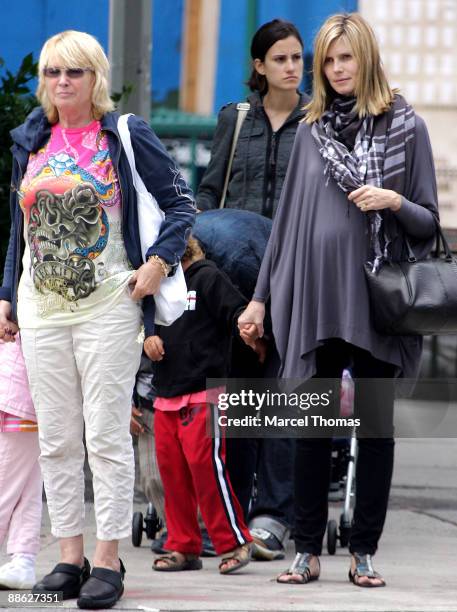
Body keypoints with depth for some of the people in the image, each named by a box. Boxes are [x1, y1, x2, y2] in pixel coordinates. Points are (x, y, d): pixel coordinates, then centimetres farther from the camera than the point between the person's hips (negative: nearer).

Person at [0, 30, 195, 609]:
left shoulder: (127, 136, -2)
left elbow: (180, 203, 1)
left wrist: (159, 263, -11)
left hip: (107, 306, -5)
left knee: (107, 436, -5)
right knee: (56, 440, 6)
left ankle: (108, 561, -1)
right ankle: (70, 557, 12)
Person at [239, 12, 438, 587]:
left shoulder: (405, 127, 4)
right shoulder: (311, 130, 11)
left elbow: (428, 221, 5)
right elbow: (287, 216, 15)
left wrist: (395, 202, -16)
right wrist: (260, 297, 12)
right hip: (314, 297, 2)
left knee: (375, 425, 2)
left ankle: (364, 551, 8)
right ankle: (307, 550, 5)